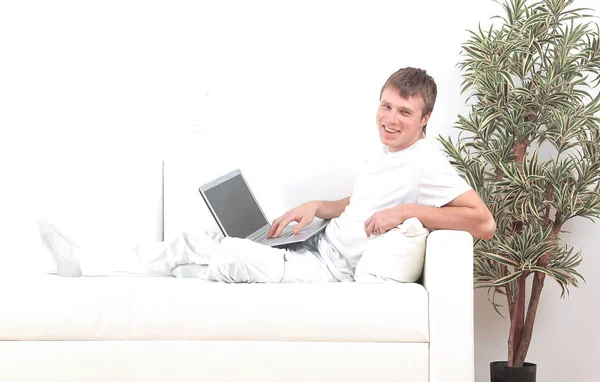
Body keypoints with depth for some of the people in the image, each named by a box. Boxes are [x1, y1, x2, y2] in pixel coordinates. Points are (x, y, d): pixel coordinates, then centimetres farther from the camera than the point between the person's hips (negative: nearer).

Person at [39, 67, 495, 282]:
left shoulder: (427, 165, -13)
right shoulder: (385, 154, 15)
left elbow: (484, 222, -23)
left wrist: (407, 210, -27)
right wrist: (316, 206, 10)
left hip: (334, 272, -9)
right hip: (317, 250, 9)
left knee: (232, 257, -19)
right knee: (197, 242, -2)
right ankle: (81, 263, -1)